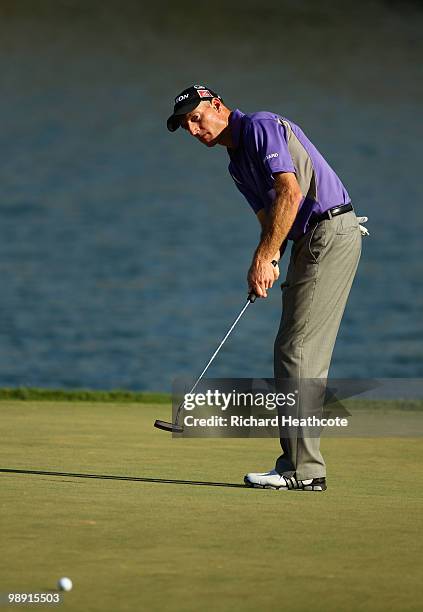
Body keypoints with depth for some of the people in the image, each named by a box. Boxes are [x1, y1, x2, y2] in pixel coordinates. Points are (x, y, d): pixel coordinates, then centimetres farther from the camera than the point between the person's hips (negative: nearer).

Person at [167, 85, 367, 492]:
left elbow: (290, 191, -20)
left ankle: (303, 469, -12)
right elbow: (269, 218, 14)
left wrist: (264, 257, -18)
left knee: (298, 349, -12)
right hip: (309, 242, 10)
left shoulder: (261, 127, -9)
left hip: (331, 231, -10)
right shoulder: (238, 164, 20)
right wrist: (266, 264, -6)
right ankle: (297, 462, 12)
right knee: (297, 351, 10)